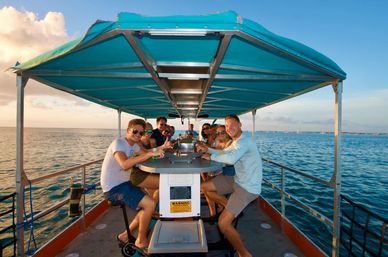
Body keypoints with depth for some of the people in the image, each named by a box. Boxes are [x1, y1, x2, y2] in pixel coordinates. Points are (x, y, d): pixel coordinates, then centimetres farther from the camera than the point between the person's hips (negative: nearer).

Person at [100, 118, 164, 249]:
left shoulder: (133, 145, 11)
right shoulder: (118, 143, -18)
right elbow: (125, 164, -36)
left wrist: (158, 150, -11)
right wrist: (150, 153, -37)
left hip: (123, 184, 9)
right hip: (113, 188, -9)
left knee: (149, 204, 8)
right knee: (150, 204, -16)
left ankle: (126, 235, 21)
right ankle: (141, 240, 6)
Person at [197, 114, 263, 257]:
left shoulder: (244, 141, -21)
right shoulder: (237, 141, 11)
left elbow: (231, 158, -37)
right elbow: (224, 152, 20)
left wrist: (211, 157, -20)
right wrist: (207, 149, 5)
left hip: (248, 188, -10)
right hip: (237, 180, 10)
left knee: (223, 223, -16)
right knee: (205, 187, 10)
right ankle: (231, 207, 21)